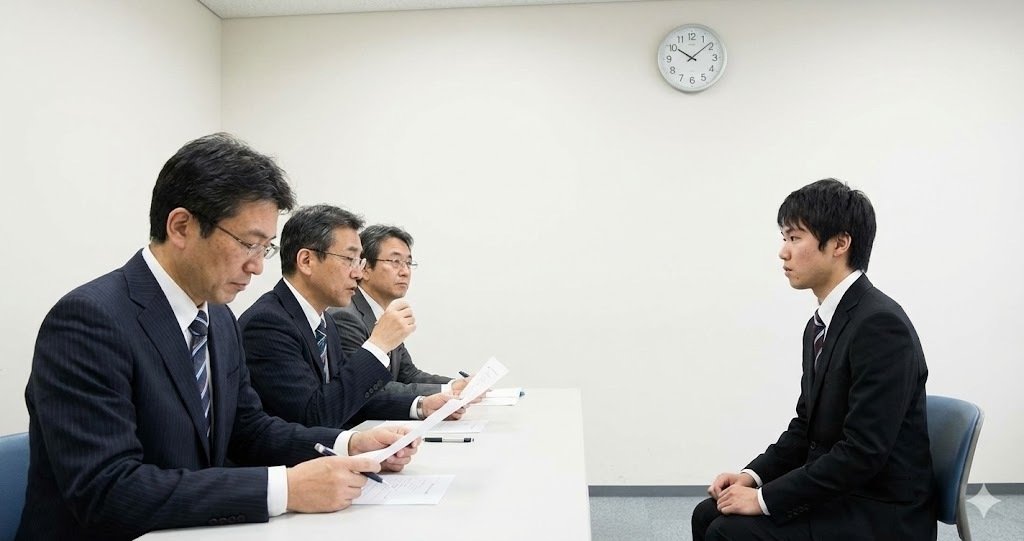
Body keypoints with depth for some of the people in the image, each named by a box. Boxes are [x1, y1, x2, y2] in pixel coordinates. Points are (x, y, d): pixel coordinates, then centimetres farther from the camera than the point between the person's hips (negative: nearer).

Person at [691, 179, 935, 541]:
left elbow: (862, 452, -26)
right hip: (836, 493, 9)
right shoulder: (821, 324, 8)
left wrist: (765, 498, -21)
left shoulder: (881, 325, -23)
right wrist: (753, 476, -1)